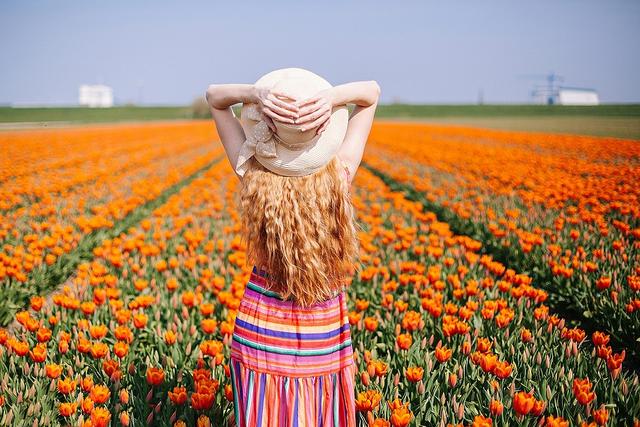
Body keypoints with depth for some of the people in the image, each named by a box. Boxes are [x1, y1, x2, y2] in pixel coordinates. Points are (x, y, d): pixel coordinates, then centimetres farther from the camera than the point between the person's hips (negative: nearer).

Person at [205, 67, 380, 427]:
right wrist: (332, 96, -24)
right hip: (325, 329, 1)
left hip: (262, 321, 0)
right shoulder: (342, 173, -16)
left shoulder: (252, 172, -16)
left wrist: (256, 93, -23)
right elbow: (372, 92, -3)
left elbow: (214, 95, -2)